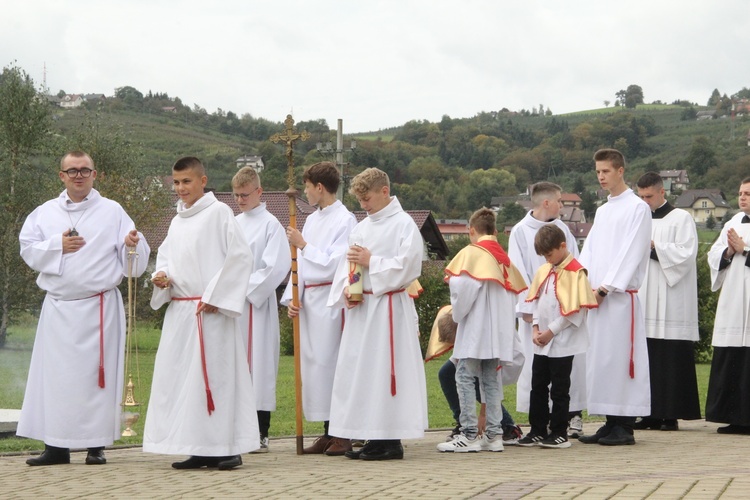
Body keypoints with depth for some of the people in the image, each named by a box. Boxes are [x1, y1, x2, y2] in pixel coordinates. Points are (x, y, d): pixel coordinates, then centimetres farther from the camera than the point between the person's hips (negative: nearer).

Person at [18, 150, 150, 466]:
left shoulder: (112, 212, 4)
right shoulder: (45, 213, 12)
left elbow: (133, 262, 0)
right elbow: (28, 249, 5)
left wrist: (133, 245, -21)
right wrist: (58, 245, -8)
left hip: (99, 307, -2)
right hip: (58, 306, 3)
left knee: (97, 374, -2)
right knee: (55, 374, 2)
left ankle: (96, 445, 5)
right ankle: (56, 446, 9)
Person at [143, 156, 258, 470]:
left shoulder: (218, 213, -5)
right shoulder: (177, 221, 17)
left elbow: (241, 256, -10)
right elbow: (166, 255, 25)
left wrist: (215, 297, -13)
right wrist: (161, 276, 2)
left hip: (211, 312, -7)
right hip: (179, 311, 8)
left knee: (214, 375, -7)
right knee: (179, 376, 6)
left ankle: (227, 448, -1)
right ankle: (198, 449, 12)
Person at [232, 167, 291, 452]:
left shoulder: (270, 224, -3)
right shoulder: (234, 224, 15)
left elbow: (276, 267, -11)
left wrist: (245, 289, -12)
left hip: (257, 305, -6)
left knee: (259, 365, -4)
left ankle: (261, 434, 0)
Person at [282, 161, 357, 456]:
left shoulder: (345, 221, -7)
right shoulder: (312, 220, 16)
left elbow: (334, 264, -14)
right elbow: (300, 263, 15)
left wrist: (304, 245, -8)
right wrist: (291, 298, 5)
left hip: (330, 301, -8)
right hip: (308, 300, 8)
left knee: (330, 362, -7)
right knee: (313, 363, 7)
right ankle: (328, 432, 13)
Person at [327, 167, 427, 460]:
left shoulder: (404, 224, -6)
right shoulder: (362, 228, 16)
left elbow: (407, 266, -15)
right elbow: (346, 265, 16)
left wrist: (371, 261, -12)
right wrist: (346, 289, -2)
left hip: (389, 308, -8)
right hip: (361, 308, 8)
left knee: (386, 369, -7)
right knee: (359, 369, 7)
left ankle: (391, 440, -2)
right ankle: (374, 438, 14)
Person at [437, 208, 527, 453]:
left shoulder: (471, 253, -7)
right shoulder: (504, 257, 14)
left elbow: (463, 286, -17)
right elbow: (515, 292, 12)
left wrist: (458, 313, -2)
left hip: (475, 329, -7)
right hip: (499, 330, 7)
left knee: (465, 377, -4)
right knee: (491, 379, 11)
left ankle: (469, 435, -9)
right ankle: (494, 434, 9)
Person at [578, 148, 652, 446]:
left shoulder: (638, 208, -4)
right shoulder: (602, 211, 20)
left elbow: (631, 253, -11)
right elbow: (590, 250, 16)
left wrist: (606, 288, -15)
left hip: (621, 296, -8)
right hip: (596, 297, 8)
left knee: (620, 358, -8)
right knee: (599, 359, 7)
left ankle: (625, 427, -4)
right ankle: (610, 424, 12)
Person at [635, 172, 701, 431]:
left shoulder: (681, 218, 1)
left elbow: (686, 253, -9)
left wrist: (655, 247, -14)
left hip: (671, 301, -5)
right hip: (644, 299, 5)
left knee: (671, 359, -6)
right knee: (647, 358, 1)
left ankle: (671, 414, -3)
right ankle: (652, 413, 4)